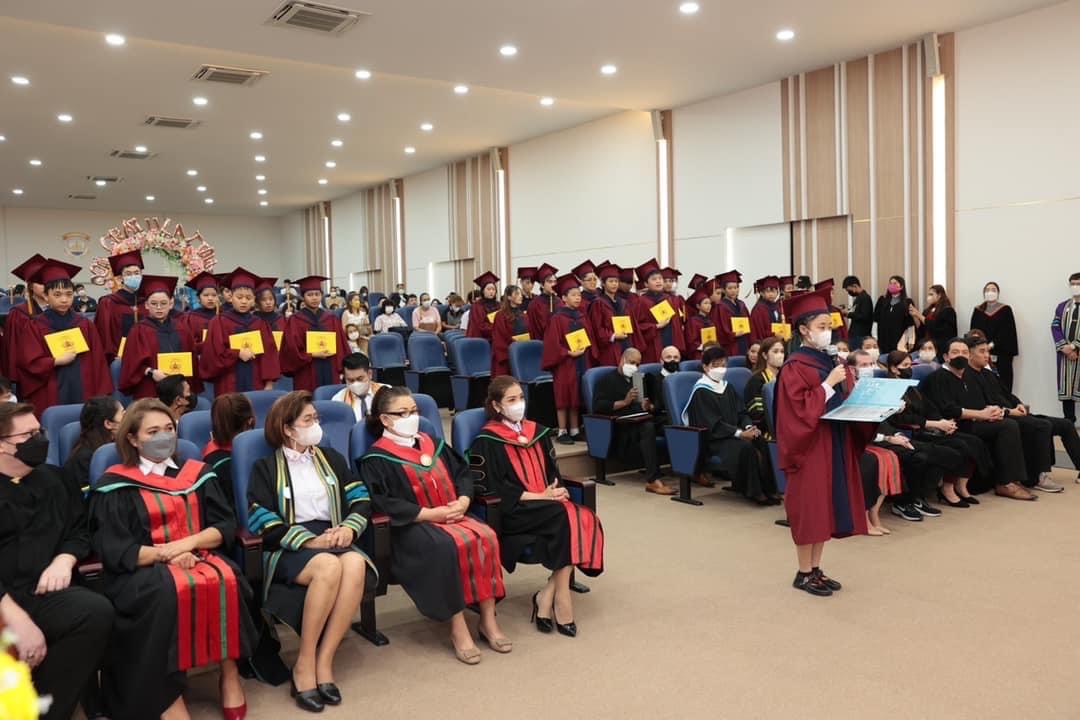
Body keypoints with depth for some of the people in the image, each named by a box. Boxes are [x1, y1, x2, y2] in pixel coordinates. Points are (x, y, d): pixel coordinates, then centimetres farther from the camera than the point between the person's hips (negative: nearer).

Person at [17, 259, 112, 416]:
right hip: (50, 396, -2)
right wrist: (57, 361, -14)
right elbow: (29, 362, -2)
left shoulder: (85, 324, 8)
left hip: (82, 392, 2)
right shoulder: (35, 326, 2)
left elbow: (97, 362, 6)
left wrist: (101, 397, 0)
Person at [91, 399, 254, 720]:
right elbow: (113, 550, -4)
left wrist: (187, 542, -12)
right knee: (167, 594, -38)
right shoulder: (115, 485, 4)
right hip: (145, 568, -2)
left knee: (227, 581, -32)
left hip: (198, 557, 3)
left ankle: (230, 674, -19)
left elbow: (226, 525, 7)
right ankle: (167, 694, -29)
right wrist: (164, 554, -18)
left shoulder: (197, 473, 14)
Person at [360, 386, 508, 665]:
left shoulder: (432, 443, 17)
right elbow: (381, 502, -14)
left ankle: (488, 619, -15)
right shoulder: (377, 458, -2)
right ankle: (457, 626, -24)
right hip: (410, 526, -6)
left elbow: (463, 472, 17)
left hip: (452, 516, 6)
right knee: (447, 546, -35)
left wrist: (463, 501, -4)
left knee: (485, 537, -23)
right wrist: (429, 513, -18)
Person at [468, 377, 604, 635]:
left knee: (584, 518, -24)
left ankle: (546, 597, -19)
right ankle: (560, 597, -21)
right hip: (513, 510, -6)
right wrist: (540, 496, -15)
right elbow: (496, 488, -9)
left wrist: (556, 490, -5)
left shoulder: (537, 431, 17)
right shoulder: (488, 440, -2)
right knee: (567, 516, -30)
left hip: (548, 503, 6)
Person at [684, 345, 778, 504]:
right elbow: (713, 425, -16)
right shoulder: (701, 392, -9)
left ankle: (766, 488, -15)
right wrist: (740, 433, -22)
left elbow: (741, 412, 13)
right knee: (744, 447, -32)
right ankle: (753, 491, -18)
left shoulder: (727, 387, 15)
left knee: (761, 442, -21)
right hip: (713, 439, -6)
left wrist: (748, 426, -9)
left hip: (733, 434, 7)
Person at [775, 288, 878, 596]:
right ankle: (804, 573, 11)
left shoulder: (831, 361, 11)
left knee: (827, 506, 12)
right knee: (809, 507, -1)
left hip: (836, 444, 8)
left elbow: (847, 402, 17)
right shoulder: (794, 368, -13)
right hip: (811, 447, -8)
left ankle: (816, 568, 22)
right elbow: (800, 410, -21)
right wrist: (829, 384, -22)